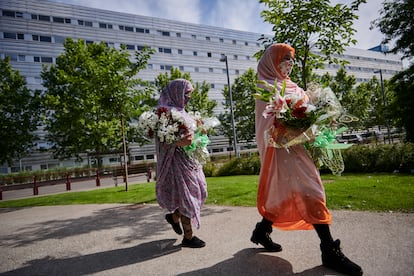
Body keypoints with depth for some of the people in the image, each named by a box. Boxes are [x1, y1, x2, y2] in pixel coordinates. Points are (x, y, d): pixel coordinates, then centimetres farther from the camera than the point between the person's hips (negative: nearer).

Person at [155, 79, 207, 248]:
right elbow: (163, 140, -20)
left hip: (190, 160, 9)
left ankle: (174, 217, 35)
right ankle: (188, 237, 14)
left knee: (198, 192, 14)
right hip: (177, 160, -9)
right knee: (186, 197, -2)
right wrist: (179, 142, -35)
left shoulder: (180, 111, 15)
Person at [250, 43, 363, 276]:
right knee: (309, 191, -12)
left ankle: (262, 230, 26)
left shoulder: (290, 86, 22)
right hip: (284, 145, -9)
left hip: (296, 145, 9)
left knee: (286, 193, 12)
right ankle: (330, 250, -5)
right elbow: (270, 120, -13)